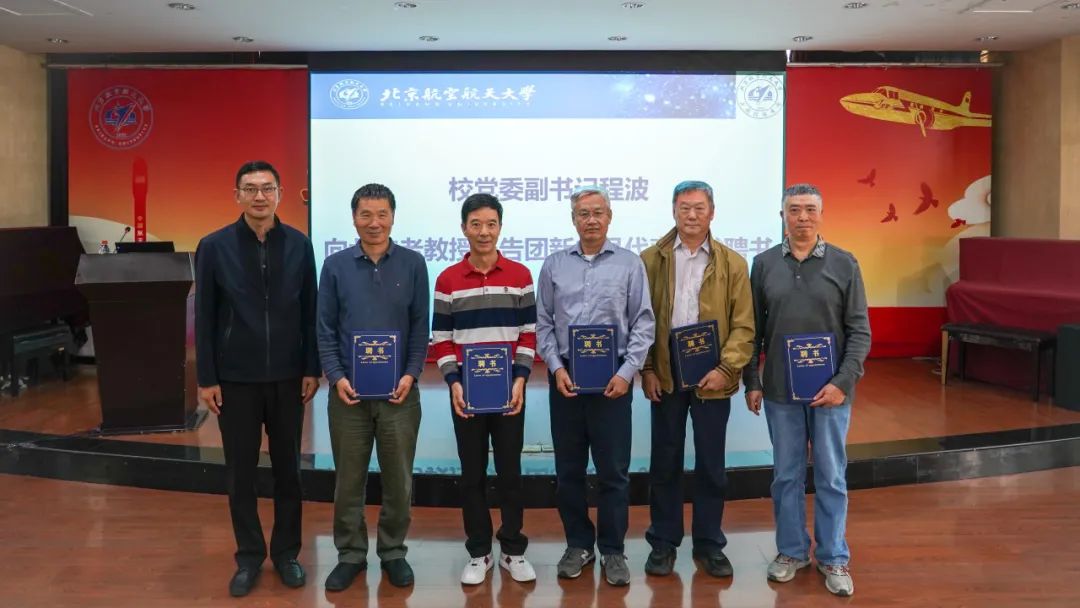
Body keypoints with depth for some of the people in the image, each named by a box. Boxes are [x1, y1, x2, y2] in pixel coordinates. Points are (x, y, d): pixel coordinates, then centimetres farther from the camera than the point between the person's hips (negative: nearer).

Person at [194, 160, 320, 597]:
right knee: (240, 472, 9)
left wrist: (312, 369, 0)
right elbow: (204, 318, -2)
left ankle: (286, 552, 26)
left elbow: (309, 312, 2)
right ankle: (249, 556, 25)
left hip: (287, 377, 1)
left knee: (287, 468, 11)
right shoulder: (214, 246, -4)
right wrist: (206, 378, -4)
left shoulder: (299, 245, -2)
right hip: (235, 379, -1)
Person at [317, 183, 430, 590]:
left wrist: (411, 374, -9)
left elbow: (420, 327, 2)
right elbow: (325, 329, 3)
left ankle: (393, 552, 25)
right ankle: (350, 554, 25)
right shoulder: (336, 266, 2)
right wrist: (336, 377, -8)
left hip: (399, 390, 0)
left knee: (398, 478, 8)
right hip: (349, 390, 0)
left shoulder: (413, 264, 1)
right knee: (349, 479, 9)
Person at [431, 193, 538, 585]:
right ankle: (478, 553, 20)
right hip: (466, 390, 0)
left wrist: (520, 379, -9)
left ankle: (513, 551, 21)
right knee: (472, 473, 8)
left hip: (509, 390, 0)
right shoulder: (448, 280, 1)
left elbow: (528, 333, 2)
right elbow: (440, 339, 1)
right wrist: (453, 382, -10)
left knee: (510, 471, 7)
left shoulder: (520, 276, 2)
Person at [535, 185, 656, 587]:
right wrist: (556, 367, -6)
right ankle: (578, 543, 24)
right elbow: (543, 323, 6)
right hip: (565, 376, 2)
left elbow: (643, 322, -1)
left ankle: (612, 550, 17)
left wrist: (627, 372, -10)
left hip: (612, 376, -2)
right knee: (568, 468, 9)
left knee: (613, 470, 3)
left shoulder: (629, 263, 2)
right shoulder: (554, 264, 7)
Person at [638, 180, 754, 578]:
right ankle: (663, 542, 22)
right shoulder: (651, 260, 3)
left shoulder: (732, 263, 3)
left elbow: (743, 325, -1)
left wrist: (726, 368, -12)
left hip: (712, 377, 0)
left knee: (711, 464, 8)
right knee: (664, 461, 9)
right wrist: (646, 369, -4)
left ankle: (709, 544, 23)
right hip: (665, 375, 0)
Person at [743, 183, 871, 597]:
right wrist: (751, 382, 2)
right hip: (779, 391, 1)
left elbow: (860, 331, -4)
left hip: (830, 390, -1)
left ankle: (833, 558, 22)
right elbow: (753, 329, 5)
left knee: (831, 478, 8)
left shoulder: (844, 264, -2)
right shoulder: (764, 264, 2)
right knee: (787, 476, 11)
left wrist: (843, 382, -13)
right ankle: (791, 550, 26)